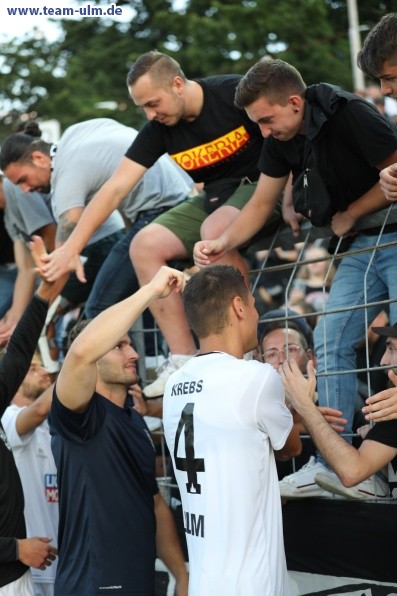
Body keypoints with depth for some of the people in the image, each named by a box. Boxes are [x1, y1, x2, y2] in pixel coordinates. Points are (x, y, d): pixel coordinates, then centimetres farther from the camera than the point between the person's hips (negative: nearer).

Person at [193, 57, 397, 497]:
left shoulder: (350, 115, -20)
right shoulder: (281, 140, 4)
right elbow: (261, 202, 11)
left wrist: (349, 216, -7)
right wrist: (223, 243, -5)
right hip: (361, 245, 8)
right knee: (330, 342, -1)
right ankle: (333, 463, 0)